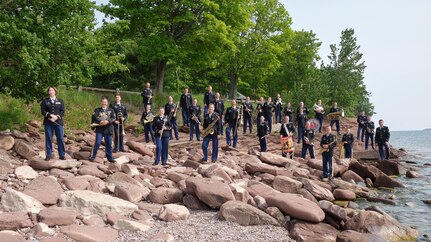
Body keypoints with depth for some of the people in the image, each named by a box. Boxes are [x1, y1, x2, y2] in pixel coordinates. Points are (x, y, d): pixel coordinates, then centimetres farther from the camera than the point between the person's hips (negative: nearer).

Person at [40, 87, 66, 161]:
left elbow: (62, 111, 4)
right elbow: (43, 111, 1)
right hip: (48, 123, 0)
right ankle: (48, 155, 7)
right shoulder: (45, 101, 11)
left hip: (58, 122, 0)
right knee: (48, 139, 0)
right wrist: (51, 115, -14)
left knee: (60, 139, -2)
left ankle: (62, 155, 5)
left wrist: (57, 117, -13)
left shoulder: (60, 101, 13)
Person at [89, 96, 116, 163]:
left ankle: (109, 157, 18)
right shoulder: (97, 110, 7)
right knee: (97, 143, -8)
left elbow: (114, 118, -2)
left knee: (109, 144, 8)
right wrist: (100, 121, -24)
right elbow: (94, 117, -7)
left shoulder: (111, 110, 11)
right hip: (99, 130, -2)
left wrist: (108, 121, -20)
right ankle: (92, 156, 2)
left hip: (108, 129, 2)